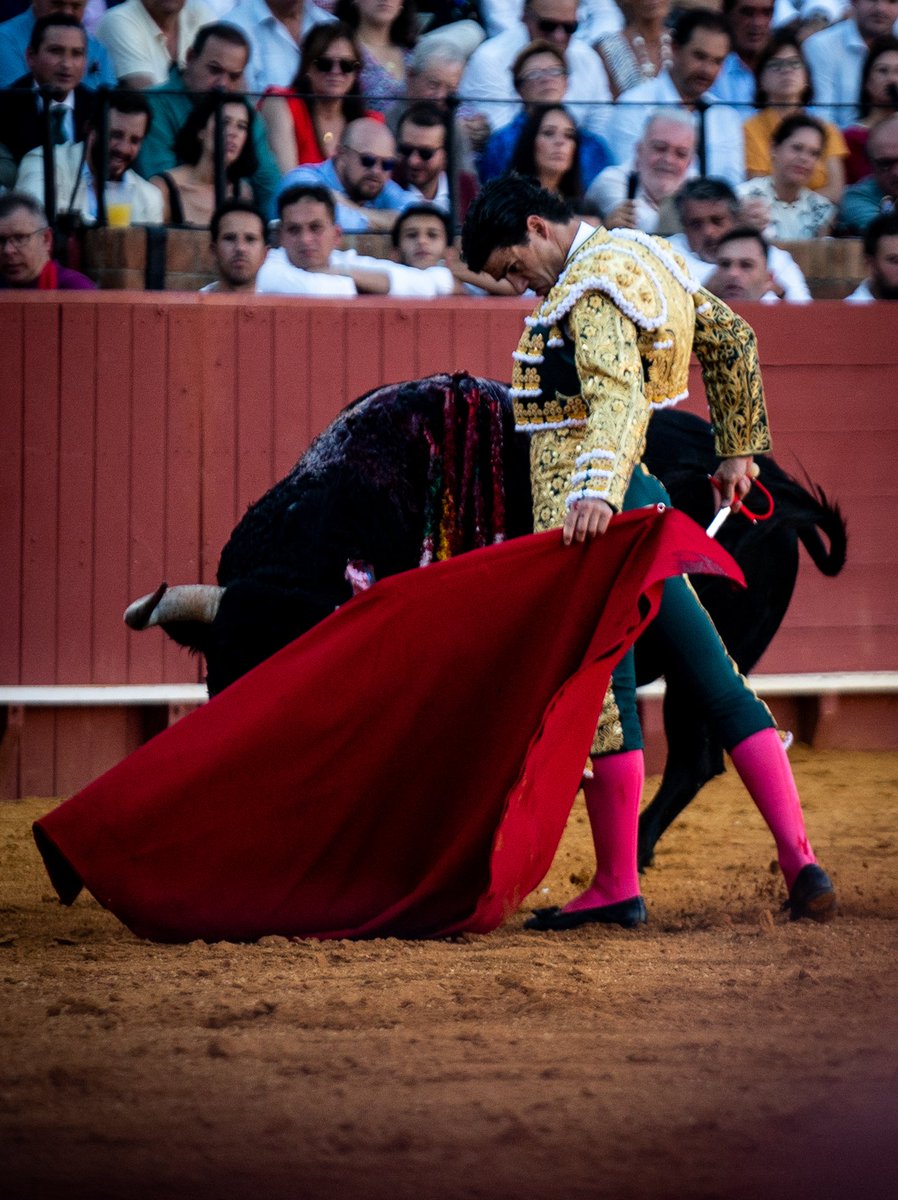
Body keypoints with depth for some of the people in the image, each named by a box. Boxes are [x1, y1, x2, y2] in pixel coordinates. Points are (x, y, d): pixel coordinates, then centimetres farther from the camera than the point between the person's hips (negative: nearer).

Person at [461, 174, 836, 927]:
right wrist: (738, 450, 32)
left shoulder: (590, 291, -14)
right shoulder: (640, 258, 15)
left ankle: (617, 886, -2)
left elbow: (621, 398, -29)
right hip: (640, 502, 10)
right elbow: (730, 335, 25)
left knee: (601, 691, -5)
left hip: (593, 509, -10)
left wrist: (596, 493, -43)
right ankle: (800, 861, 5)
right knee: (715, 683, 7)